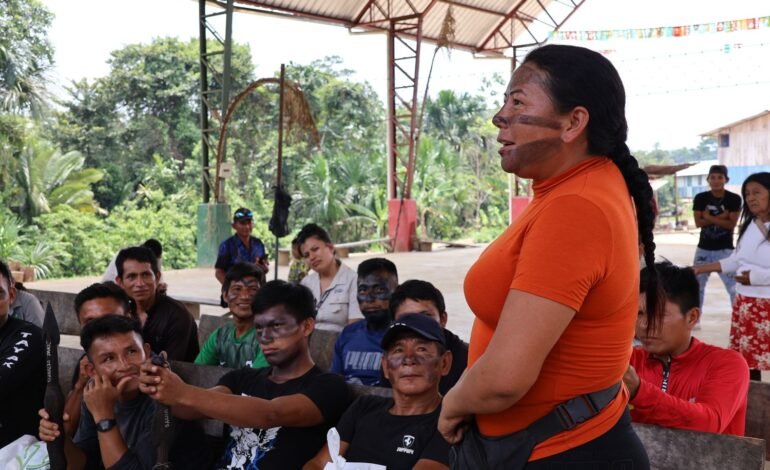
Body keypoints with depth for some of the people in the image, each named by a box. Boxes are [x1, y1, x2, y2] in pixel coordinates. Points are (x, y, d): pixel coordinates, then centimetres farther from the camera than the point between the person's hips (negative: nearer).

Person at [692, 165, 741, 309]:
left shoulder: (734, 199, -4)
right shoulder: (700, 198, 0)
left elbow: (731, 224, -12)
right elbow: (698, 222, -8)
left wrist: (709, 217, -15)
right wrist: (721, 217, -15)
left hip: (725, 249, -2)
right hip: (704, 249, 3)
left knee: (734, 287, -4)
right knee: (696, 285, 9)